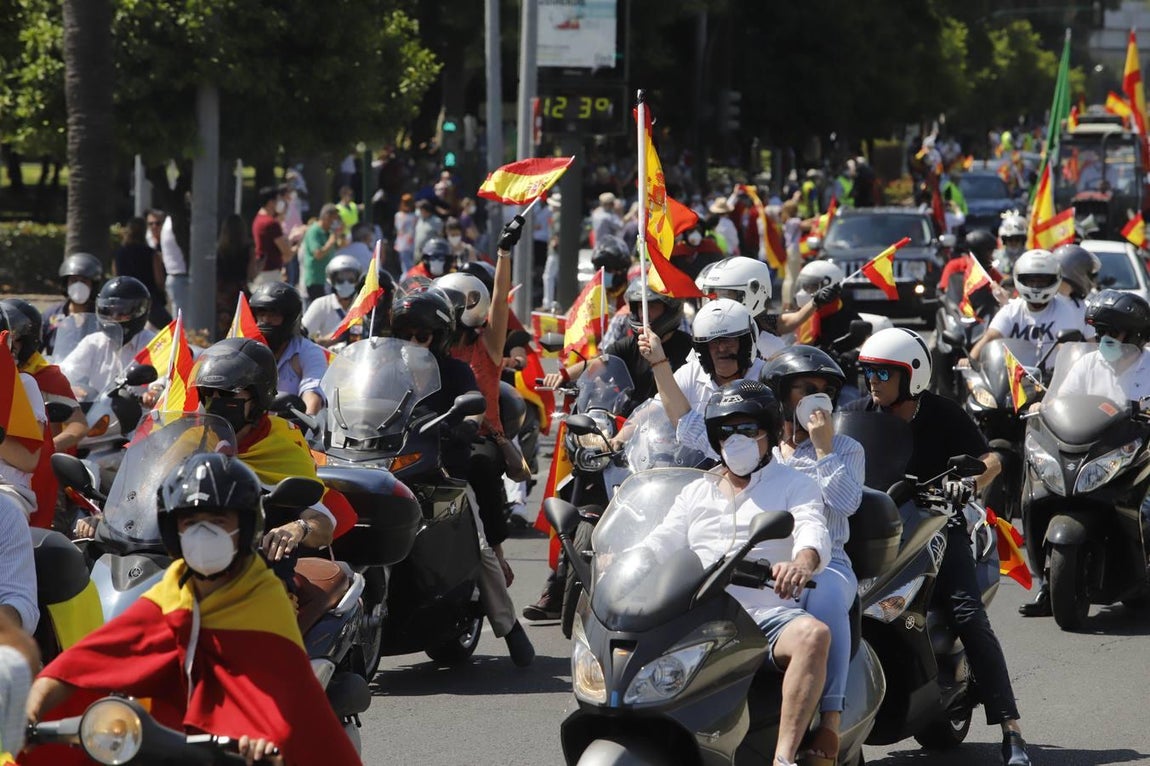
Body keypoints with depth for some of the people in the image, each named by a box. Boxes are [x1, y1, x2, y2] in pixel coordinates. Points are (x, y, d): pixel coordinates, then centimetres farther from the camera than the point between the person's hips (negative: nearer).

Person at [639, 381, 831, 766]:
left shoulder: (794, 485, 13)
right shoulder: (696, 493, 26)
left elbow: (813, 531, -8)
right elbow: (661, 543, 14)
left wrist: (802, 563, -34)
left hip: (768, 615, -3)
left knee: (813, 634, -37)